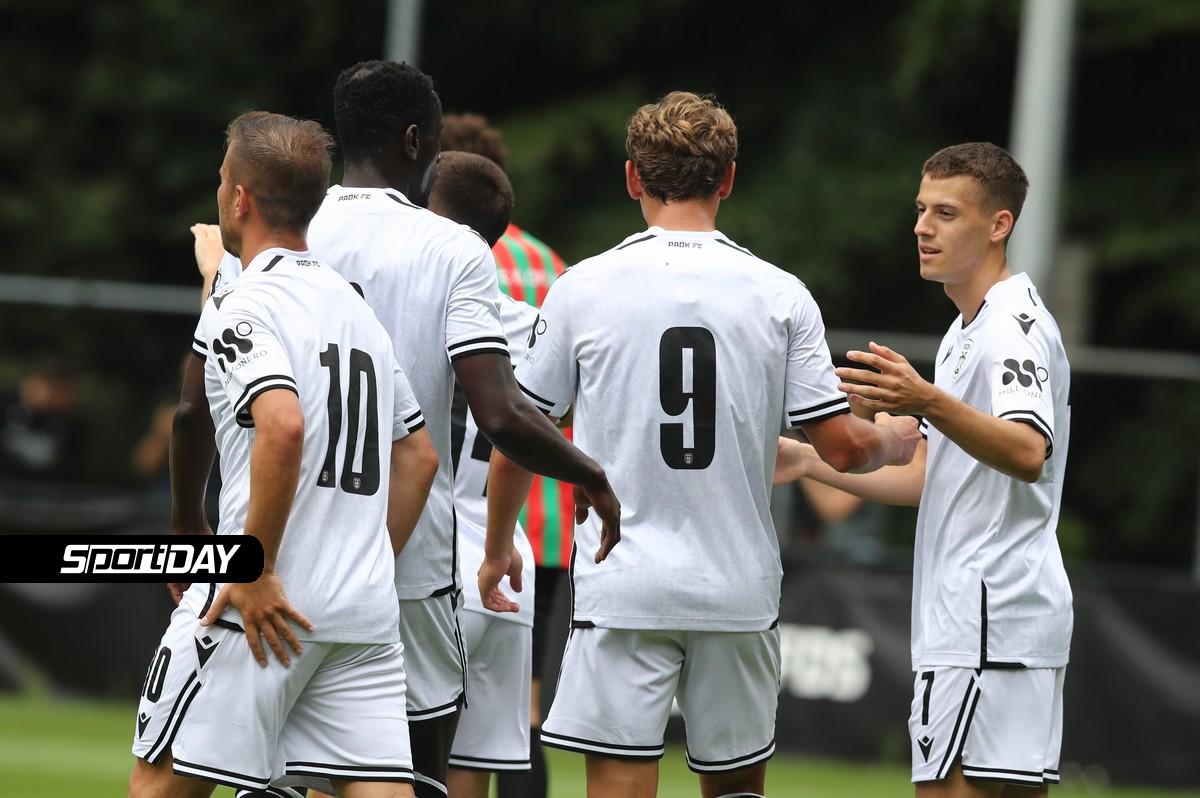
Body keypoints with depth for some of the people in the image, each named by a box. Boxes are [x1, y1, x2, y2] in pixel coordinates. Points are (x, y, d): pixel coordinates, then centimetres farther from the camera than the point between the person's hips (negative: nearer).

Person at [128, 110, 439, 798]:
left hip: (261, 608, -7)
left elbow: (283, 425, -25)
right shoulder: (357, 307, 18)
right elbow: (419, 455, 22)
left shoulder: (243, 308, -8)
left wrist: (256, 571, -21)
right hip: (369, 612, 7)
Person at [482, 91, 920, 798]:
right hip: (740, 591, 2)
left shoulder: (583, 289, -2)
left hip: (622, 583, -2)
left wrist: (496, 548, 23)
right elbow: (842, 448, 0)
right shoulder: (779, 295, -1)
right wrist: (893, 442, 25)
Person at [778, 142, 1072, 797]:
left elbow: (1028, 455, -29)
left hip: (990, 618, -11)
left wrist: (929, 403, -43)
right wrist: (808, 462, 22)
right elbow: (929, 477, 26)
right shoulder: (965, 333, 21)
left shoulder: (1015, 325, -12)